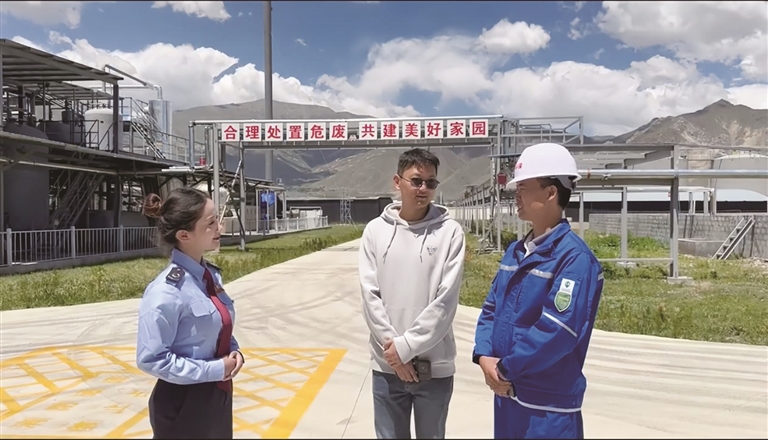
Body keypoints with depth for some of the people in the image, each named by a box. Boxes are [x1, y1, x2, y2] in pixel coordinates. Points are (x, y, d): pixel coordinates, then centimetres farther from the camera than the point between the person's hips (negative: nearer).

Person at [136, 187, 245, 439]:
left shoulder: (211, 275, 1)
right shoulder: (167, 292, -22)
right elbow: (151, 359, -21)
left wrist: (233, 352, -5)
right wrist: (215, 370, -19)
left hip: (218, 396, 7)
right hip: (182, 406, -7)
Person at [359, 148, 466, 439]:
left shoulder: (450, 231, -5)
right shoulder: (375, 230, 1)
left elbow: (445, 300, -10)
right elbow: (370, 295, -3)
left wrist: (406, 346, -13)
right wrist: (393, 348, -11)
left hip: (434, 366, -1)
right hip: (386, 365, 2)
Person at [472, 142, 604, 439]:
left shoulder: (574, 258, -18)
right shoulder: (515, 252, 9)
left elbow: (557, 331, -24)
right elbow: (491, 307, 11)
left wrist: (506, 368, -16)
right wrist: (484, 355, -6)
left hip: (549, 405, -7)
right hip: (506, 393, 8)